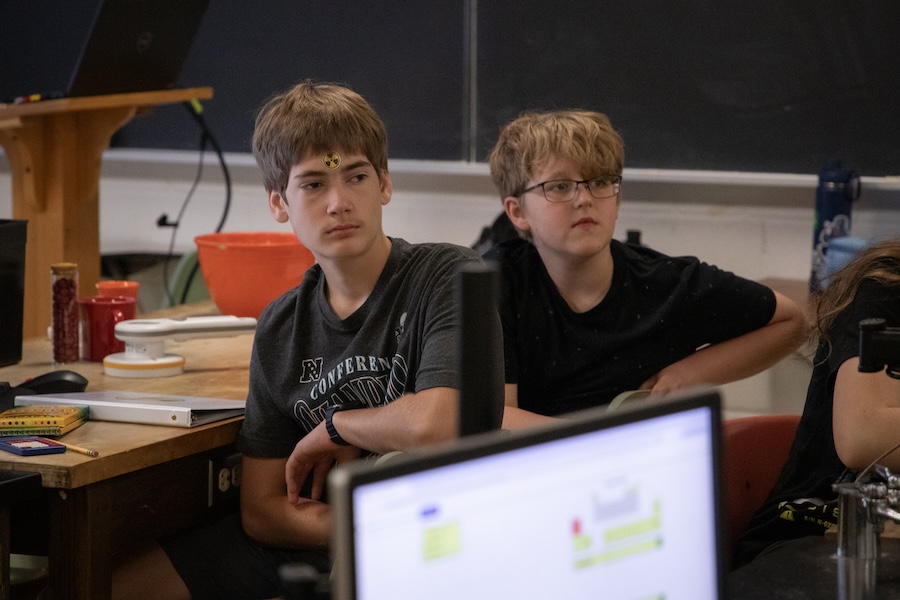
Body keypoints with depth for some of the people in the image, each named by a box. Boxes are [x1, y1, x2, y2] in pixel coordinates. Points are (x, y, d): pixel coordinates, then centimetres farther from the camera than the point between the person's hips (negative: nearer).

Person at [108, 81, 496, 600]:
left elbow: (435, 424, -28)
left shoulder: (451, 277, -11)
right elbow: (263, 510, 6)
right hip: (310, 544, 6)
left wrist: (334, 426, -8)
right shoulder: (280, 330, 8)